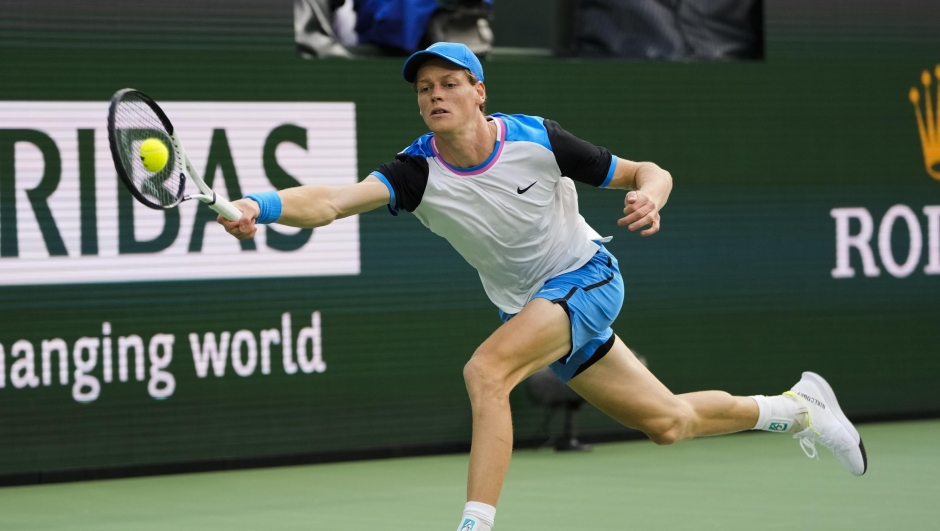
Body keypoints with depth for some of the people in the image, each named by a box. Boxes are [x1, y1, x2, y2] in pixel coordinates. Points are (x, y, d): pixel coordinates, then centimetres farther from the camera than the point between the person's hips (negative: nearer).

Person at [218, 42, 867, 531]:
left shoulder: (537, 140, -20)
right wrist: (259, 208, -54)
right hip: (529, 308, 4)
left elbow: (650, 173, -9)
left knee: (486, 369, -30)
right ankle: (795, 406, 39)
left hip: (587, 277, -4)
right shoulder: (419, 173, -17)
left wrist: (649, 197, -33)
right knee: (669, 422, 13)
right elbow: (333, 200, -35)